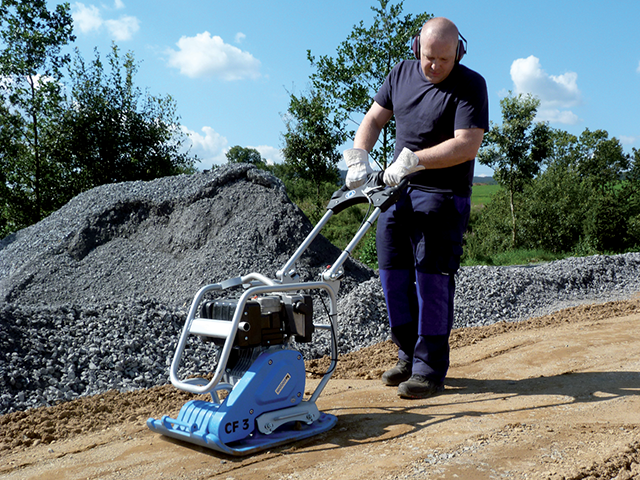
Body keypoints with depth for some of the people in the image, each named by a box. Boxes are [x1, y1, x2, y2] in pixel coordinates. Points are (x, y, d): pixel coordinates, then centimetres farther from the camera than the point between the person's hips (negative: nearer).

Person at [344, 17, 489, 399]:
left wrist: (413, 160, -27)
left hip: (443, 195, -6)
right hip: (397, 188, 6)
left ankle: (431, 369, 2)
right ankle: (409, 355, 21)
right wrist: (359, 157, -3)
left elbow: (467, 145, -20)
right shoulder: (401, 74, 9)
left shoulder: (471, 86, -9)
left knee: (432, 275, -8)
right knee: (393, 271, 7)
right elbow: (375, 118, 14)